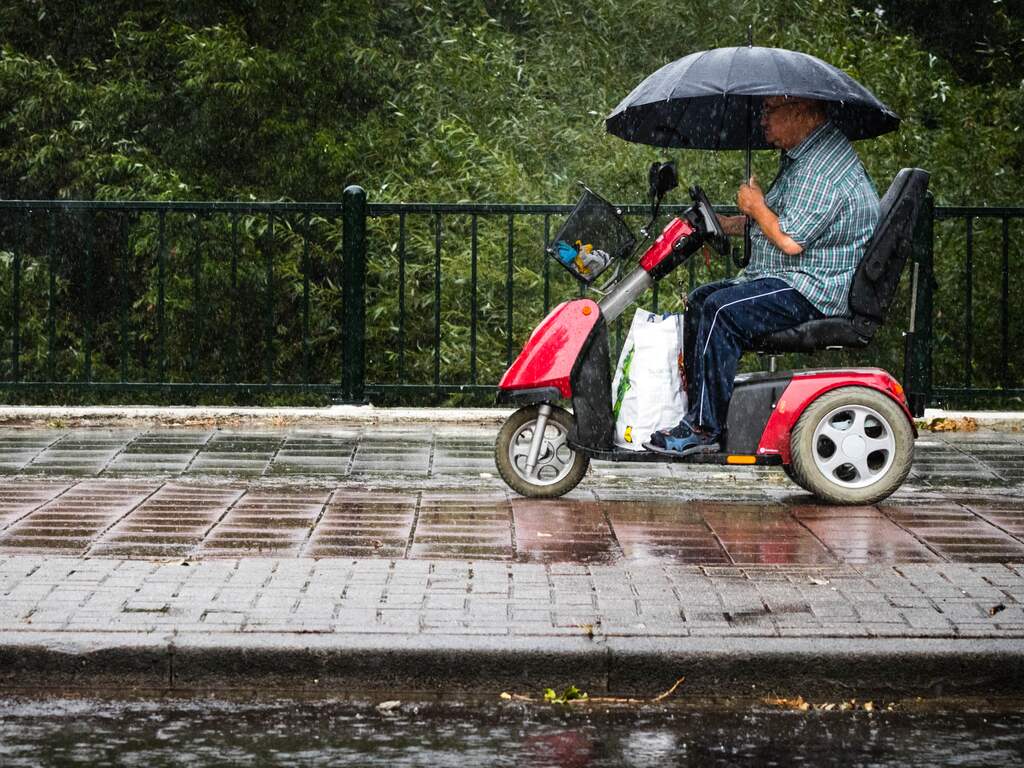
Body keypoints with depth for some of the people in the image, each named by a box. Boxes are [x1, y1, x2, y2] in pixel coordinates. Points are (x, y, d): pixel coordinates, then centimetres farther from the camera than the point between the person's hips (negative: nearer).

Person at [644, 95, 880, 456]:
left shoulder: (820, 168, -21)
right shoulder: (801, 155, 16)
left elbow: (790, 240, -26)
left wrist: (755, 206, -10)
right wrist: (731, 224, 12)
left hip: (815, 291, -12)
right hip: (788, 279, 12)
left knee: (722, 311, -26)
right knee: (699, 301, 11)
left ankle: (704, 428, -24)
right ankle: (698, 408, 9)